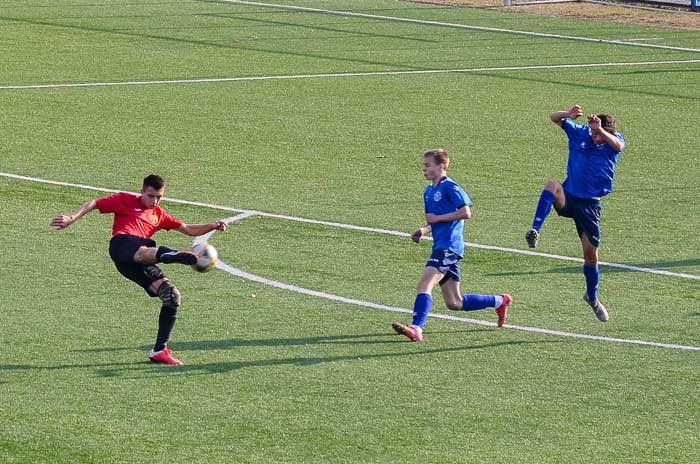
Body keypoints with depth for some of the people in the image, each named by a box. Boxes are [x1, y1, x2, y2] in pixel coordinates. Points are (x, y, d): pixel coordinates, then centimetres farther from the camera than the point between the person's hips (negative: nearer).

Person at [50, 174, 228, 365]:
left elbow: (189, 230, 35)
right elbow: (93, 204, 17)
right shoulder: (126, 200, 21)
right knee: (142, 252, -42)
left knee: (172, 295, -7)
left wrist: (212, 226, 19)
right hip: (122, 243, -6)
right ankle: (171, 255, -80)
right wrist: (71, 219, 3)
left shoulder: (159, 215, 34)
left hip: (138, 264, 6)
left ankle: (159, 351, -1)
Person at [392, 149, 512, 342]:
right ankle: (500, 301, 27)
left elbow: (465, 212, -15)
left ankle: (416, 328, -36)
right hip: (440, 247, 10)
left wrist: (437, 218, -13)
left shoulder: (449, 187, -8)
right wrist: (424, 230, 11)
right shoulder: (429, 191, 20)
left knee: (425, 283, -25)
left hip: (449, 247, -10)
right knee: (454, 303, 12)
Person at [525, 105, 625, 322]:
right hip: (568, 196, 0)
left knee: (591, 254, 6)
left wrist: (601, 130, -48)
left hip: (590, 204, 0)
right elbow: (555, 118, -9)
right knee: (552, 185, -35)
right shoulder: (579, 133, -4)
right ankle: (535, 232, -44)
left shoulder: (614, 139, -8)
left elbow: (619, 146, -32)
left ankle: (592, 297, 31)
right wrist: (568, 115, -31)